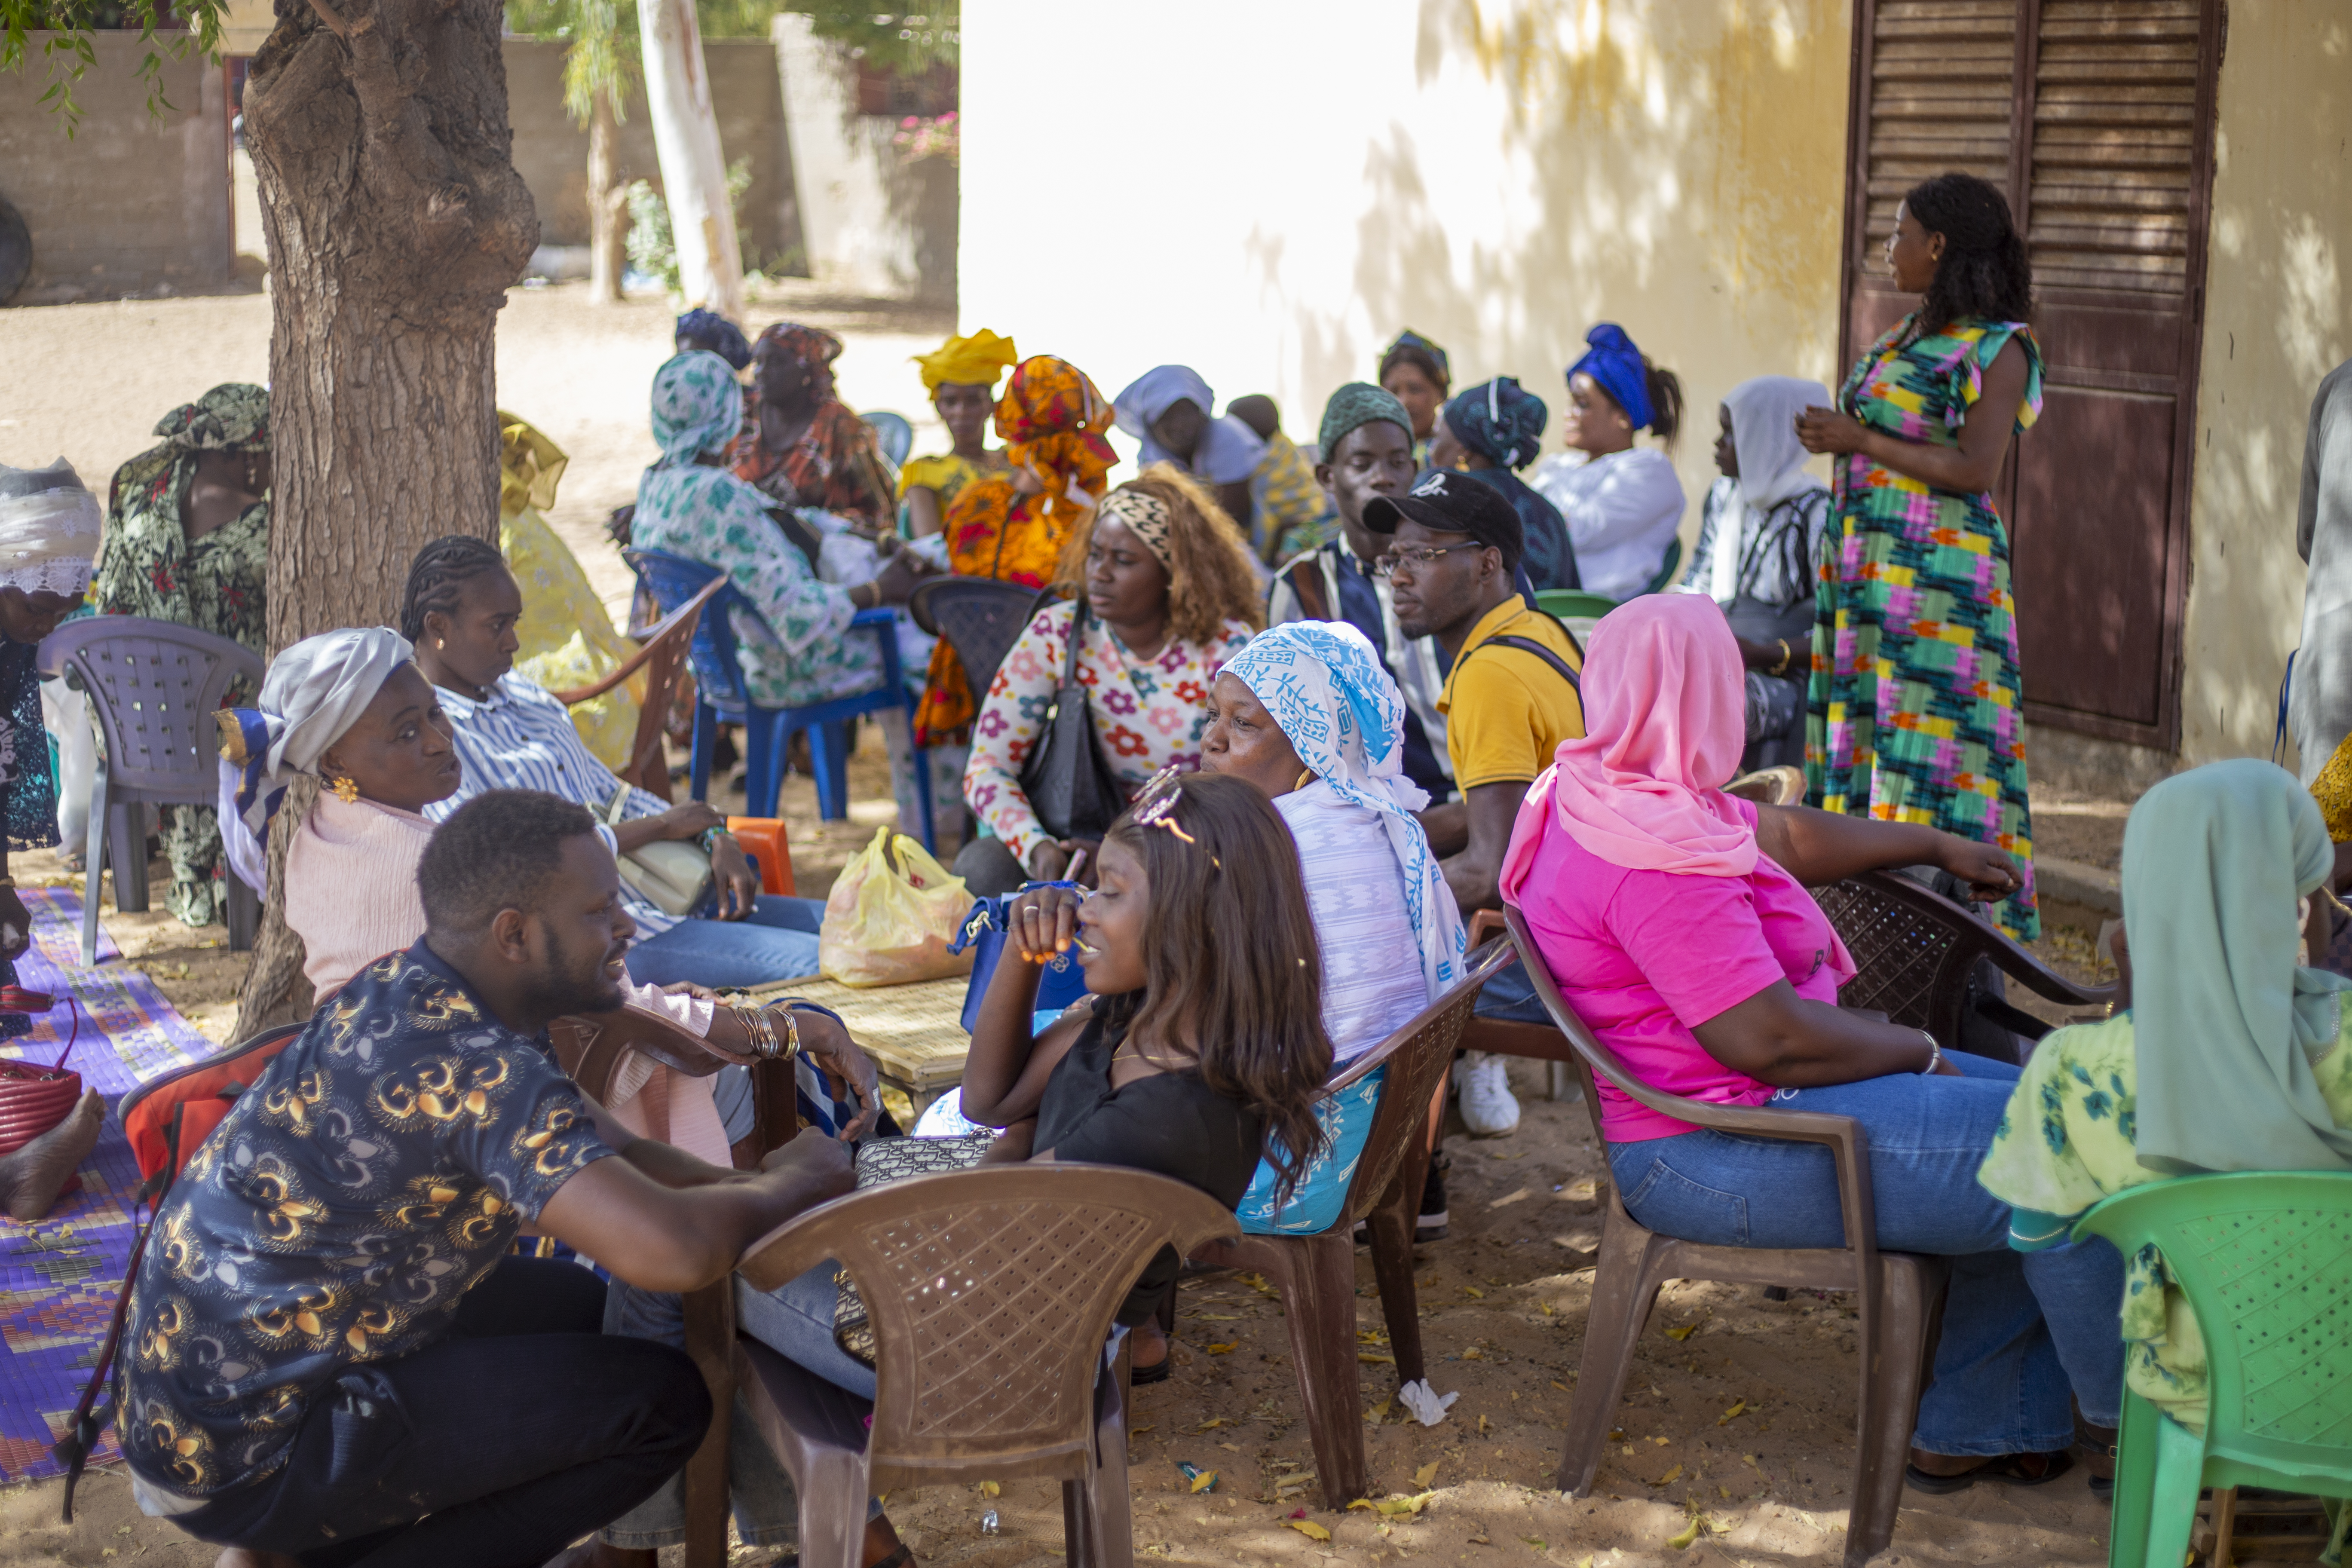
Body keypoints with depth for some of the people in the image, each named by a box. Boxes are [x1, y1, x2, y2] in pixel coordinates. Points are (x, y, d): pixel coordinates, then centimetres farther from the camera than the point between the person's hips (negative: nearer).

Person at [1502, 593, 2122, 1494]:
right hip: (1714, 1157, -12)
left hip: (1732, 1103, 12)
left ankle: (1973, 1429, 16)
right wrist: (1922, 1053, -10)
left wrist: (1937, 846, 36)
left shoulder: (1607, 794, 10)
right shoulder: (1657, 857, -25)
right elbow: (1768, 1038, -27)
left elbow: (1790, 836, 25)